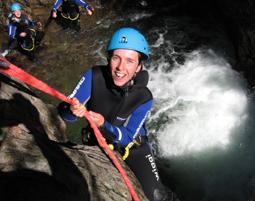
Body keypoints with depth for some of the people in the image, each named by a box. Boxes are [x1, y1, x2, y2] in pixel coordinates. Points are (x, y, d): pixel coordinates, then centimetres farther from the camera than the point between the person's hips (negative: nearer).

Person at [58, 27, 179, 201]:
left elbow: (127, 136, -22)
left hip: (132, 145, -2)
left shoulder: (144, 98, -29)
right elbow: (65, 110, -23)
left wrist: (104, 125, -41)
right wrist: (73, 111, -47)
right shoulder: (94, 76, -28)